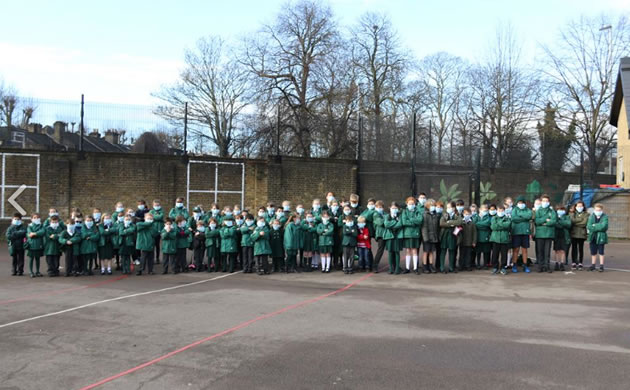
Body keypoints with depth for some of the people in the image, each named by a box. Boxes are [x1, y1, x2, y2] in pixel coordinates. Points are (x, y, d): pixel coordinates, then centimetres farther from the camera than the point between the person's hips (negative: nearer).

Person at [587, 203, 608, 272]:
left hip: (601, 237, -3)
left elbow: (603, 226, -18)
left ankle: (601, 266, 8)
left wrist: (594, 226, -12)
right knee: (593, 252, 12)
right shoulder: (591, 217, 7)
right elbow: (588, 226, -5)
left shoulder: (605, 217, -2)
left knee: (601, 252, 2)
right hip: (592, 237, 4)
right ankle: (593, 265, 22)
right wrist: (599, 228, -13)